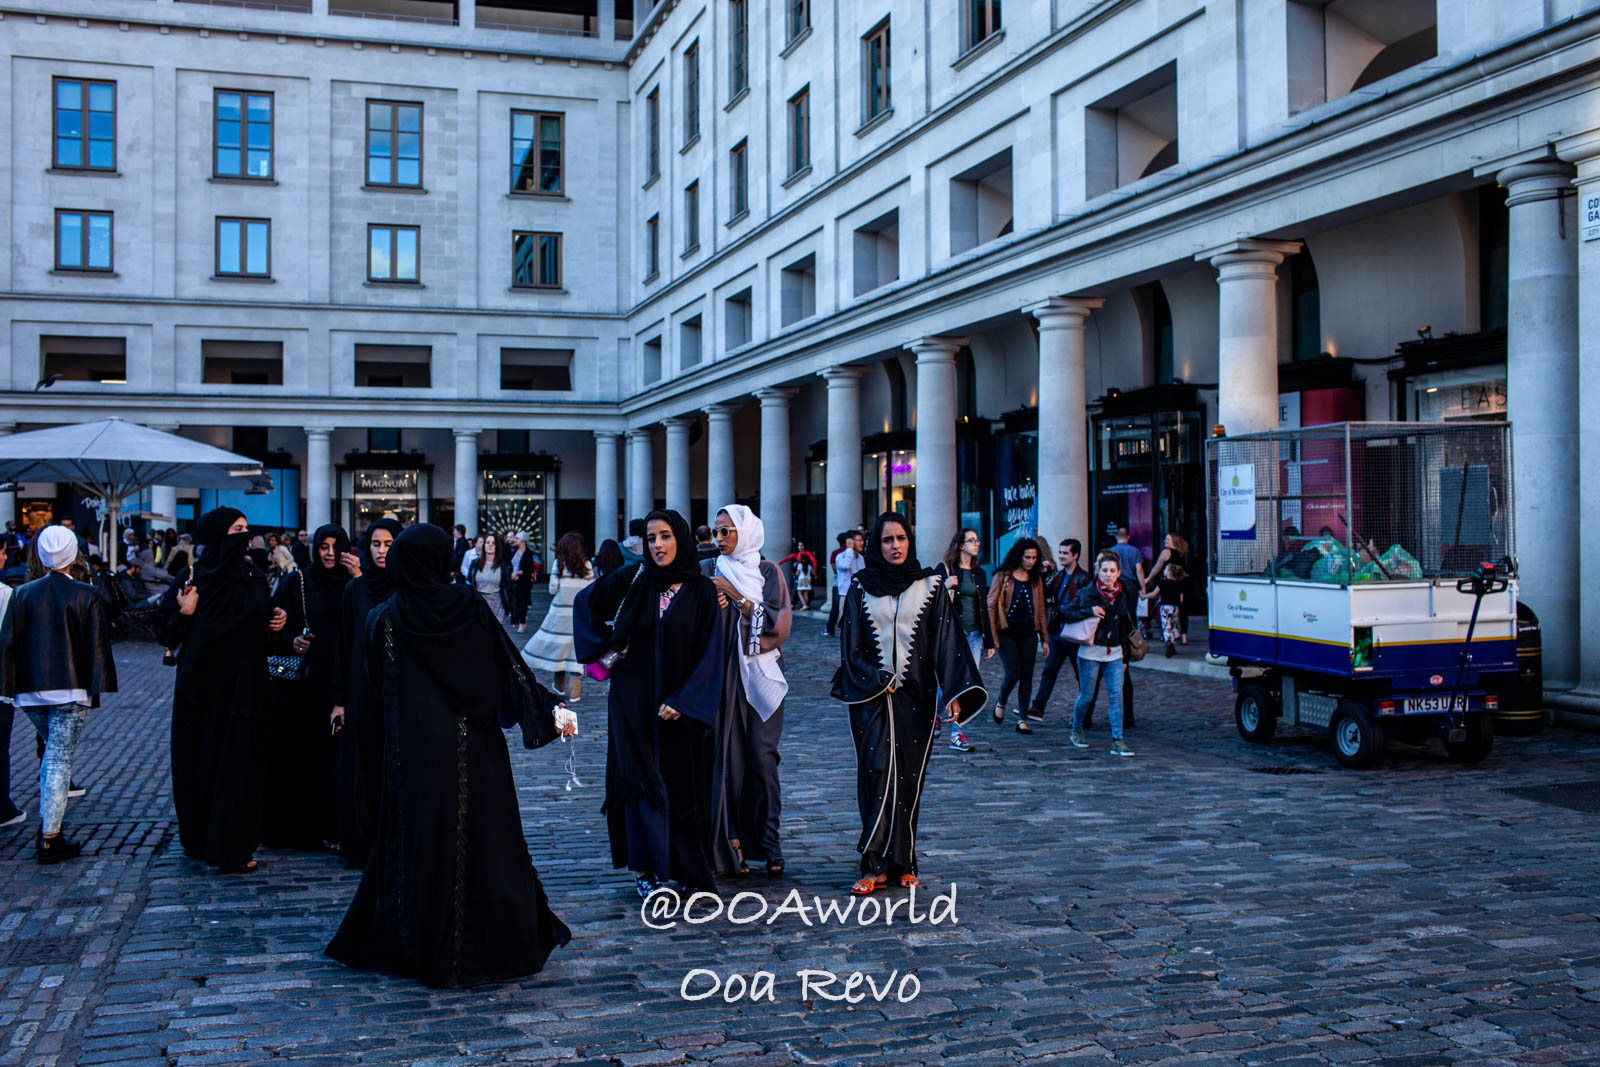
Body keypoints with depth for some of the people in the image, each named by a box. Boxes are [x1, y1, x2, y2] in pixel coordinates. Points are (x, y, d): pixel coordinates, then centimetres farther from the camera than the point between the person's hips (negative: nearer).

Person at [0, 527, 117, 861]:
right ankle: (50, 839, -3)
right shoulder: (86, 596, -6)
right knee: (59, 759, -2)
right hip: (70, 691, -4)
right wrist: (97, 686, -1)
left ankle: (47, 825, 21)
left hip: (30, 692, 4)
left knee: (51, 753, 23)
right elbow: (98, 645, -7)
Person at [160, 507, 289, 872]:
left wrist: (277, 626, -4)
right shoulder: (195, 579, -6)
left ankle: (234, 845, 13)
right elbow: (169, 635, -7)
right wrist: (184, 614, -26)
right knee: (203, 762, 3)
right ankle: (201, 839, 15)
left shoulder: (255, 579, 8)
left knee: (239, 763, 5)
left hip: (244, 688, 4)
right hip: (203, 688, -4)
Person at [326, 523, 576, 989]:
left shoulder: (383, 620, -3)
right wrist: (552, 709, 4)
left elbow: (379, 689, 8)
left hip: (415, 751, 0)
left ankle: (425, 949, 17)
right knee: (483, 837, 9)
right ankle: (492, 944, 18)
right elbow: (512, 666, -4)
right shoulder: (470, 606, -5)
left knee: (420, 841, 9)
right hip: (476, 750, 0)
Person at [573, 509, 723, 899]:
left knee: (682, 781, 6)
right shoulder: (634, 578, 0)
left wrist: (682, 701, -14)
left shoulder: (702, 591, -2)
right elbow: (585, 600, 13)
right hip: (634, 697, 0)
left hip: (681, 704, 0)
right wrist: (604, 645, 3)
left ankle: (686, 865, 22)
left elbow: (709, 653, -6)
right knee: (642, 778, -4)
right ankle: (645, 869, 0)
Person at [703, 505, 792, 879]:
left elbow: (776, 623, -7)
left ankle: (768, 842, 3)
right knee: (725, 754, -4)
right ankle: (731, 843, 3)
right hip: (721, 674, 1)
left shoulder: (768, 572, 5)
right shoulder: (707, 571, 9)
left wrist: (736, 595, -13)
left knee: (762, 757, -5)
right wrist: (710, 606, -13)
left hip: (760, 673, -1)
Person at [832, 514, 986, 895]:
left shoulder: (930, 584, 4)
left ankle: (902, 864, 11)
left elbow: (946, 638, -2)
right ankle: (875, 866, -6)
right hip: (872, 696, 0)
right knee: (876, 774, -8)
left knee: (909, 778, 2)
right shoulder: (861, 587, 5)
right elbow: (850, 645, 5)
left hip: (916, 695, 1)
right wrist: (875, 682, -7)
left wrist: (955, 691, -10)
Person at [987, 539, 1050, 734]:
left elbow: (1040, 610, 15)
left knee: (1027, 675, 1)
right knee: (1012, 673, -11)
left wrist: (1045, 638, 11)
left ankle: (1022, 719, 8)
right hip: (1007, 633, -4)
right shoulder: (1003, 576, -2)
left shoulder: (1036, 579, 11)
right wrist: (992, 635, -9)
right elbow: (991, 605, -3)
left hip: (1028, 633, 4)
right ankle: (1000, 703, 19)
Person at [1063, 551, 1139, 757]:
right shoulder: (1088, 593, -5)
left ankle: (1117, 741, -4)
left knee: (1117, 695, -6)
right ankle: (1076, 731, 28)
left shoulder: (1123, 594, 6)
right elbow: (1065, 614, -7)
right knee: (1086, 696, 5)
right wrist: (1089, 611, -20)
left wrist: (1126, 656, 14)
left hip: (1114, 653, 3)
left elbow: (1129, 626, 16)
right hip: (1090, 652, -3)